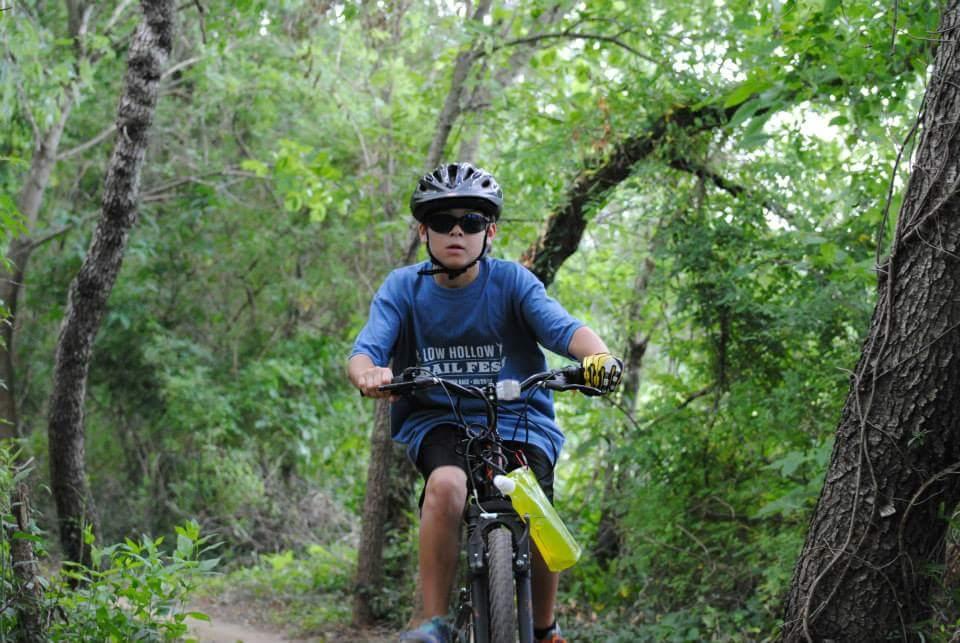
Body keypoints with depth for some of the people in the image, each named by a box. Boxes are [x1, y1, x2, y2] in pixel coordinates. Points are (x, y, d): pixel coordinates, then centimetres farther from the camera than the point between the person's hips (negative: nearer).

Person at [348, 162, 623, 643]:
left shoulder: (511, 280, -4)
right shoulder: (403, 288, -2)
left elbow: (563, 327, -19)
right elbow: (366, 350, -15)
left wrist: (599, 356, -42)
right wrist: (367, 374, -40)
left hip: (518, 420, 0)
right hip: (437, 421, 0)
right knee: (446, 484, -33)